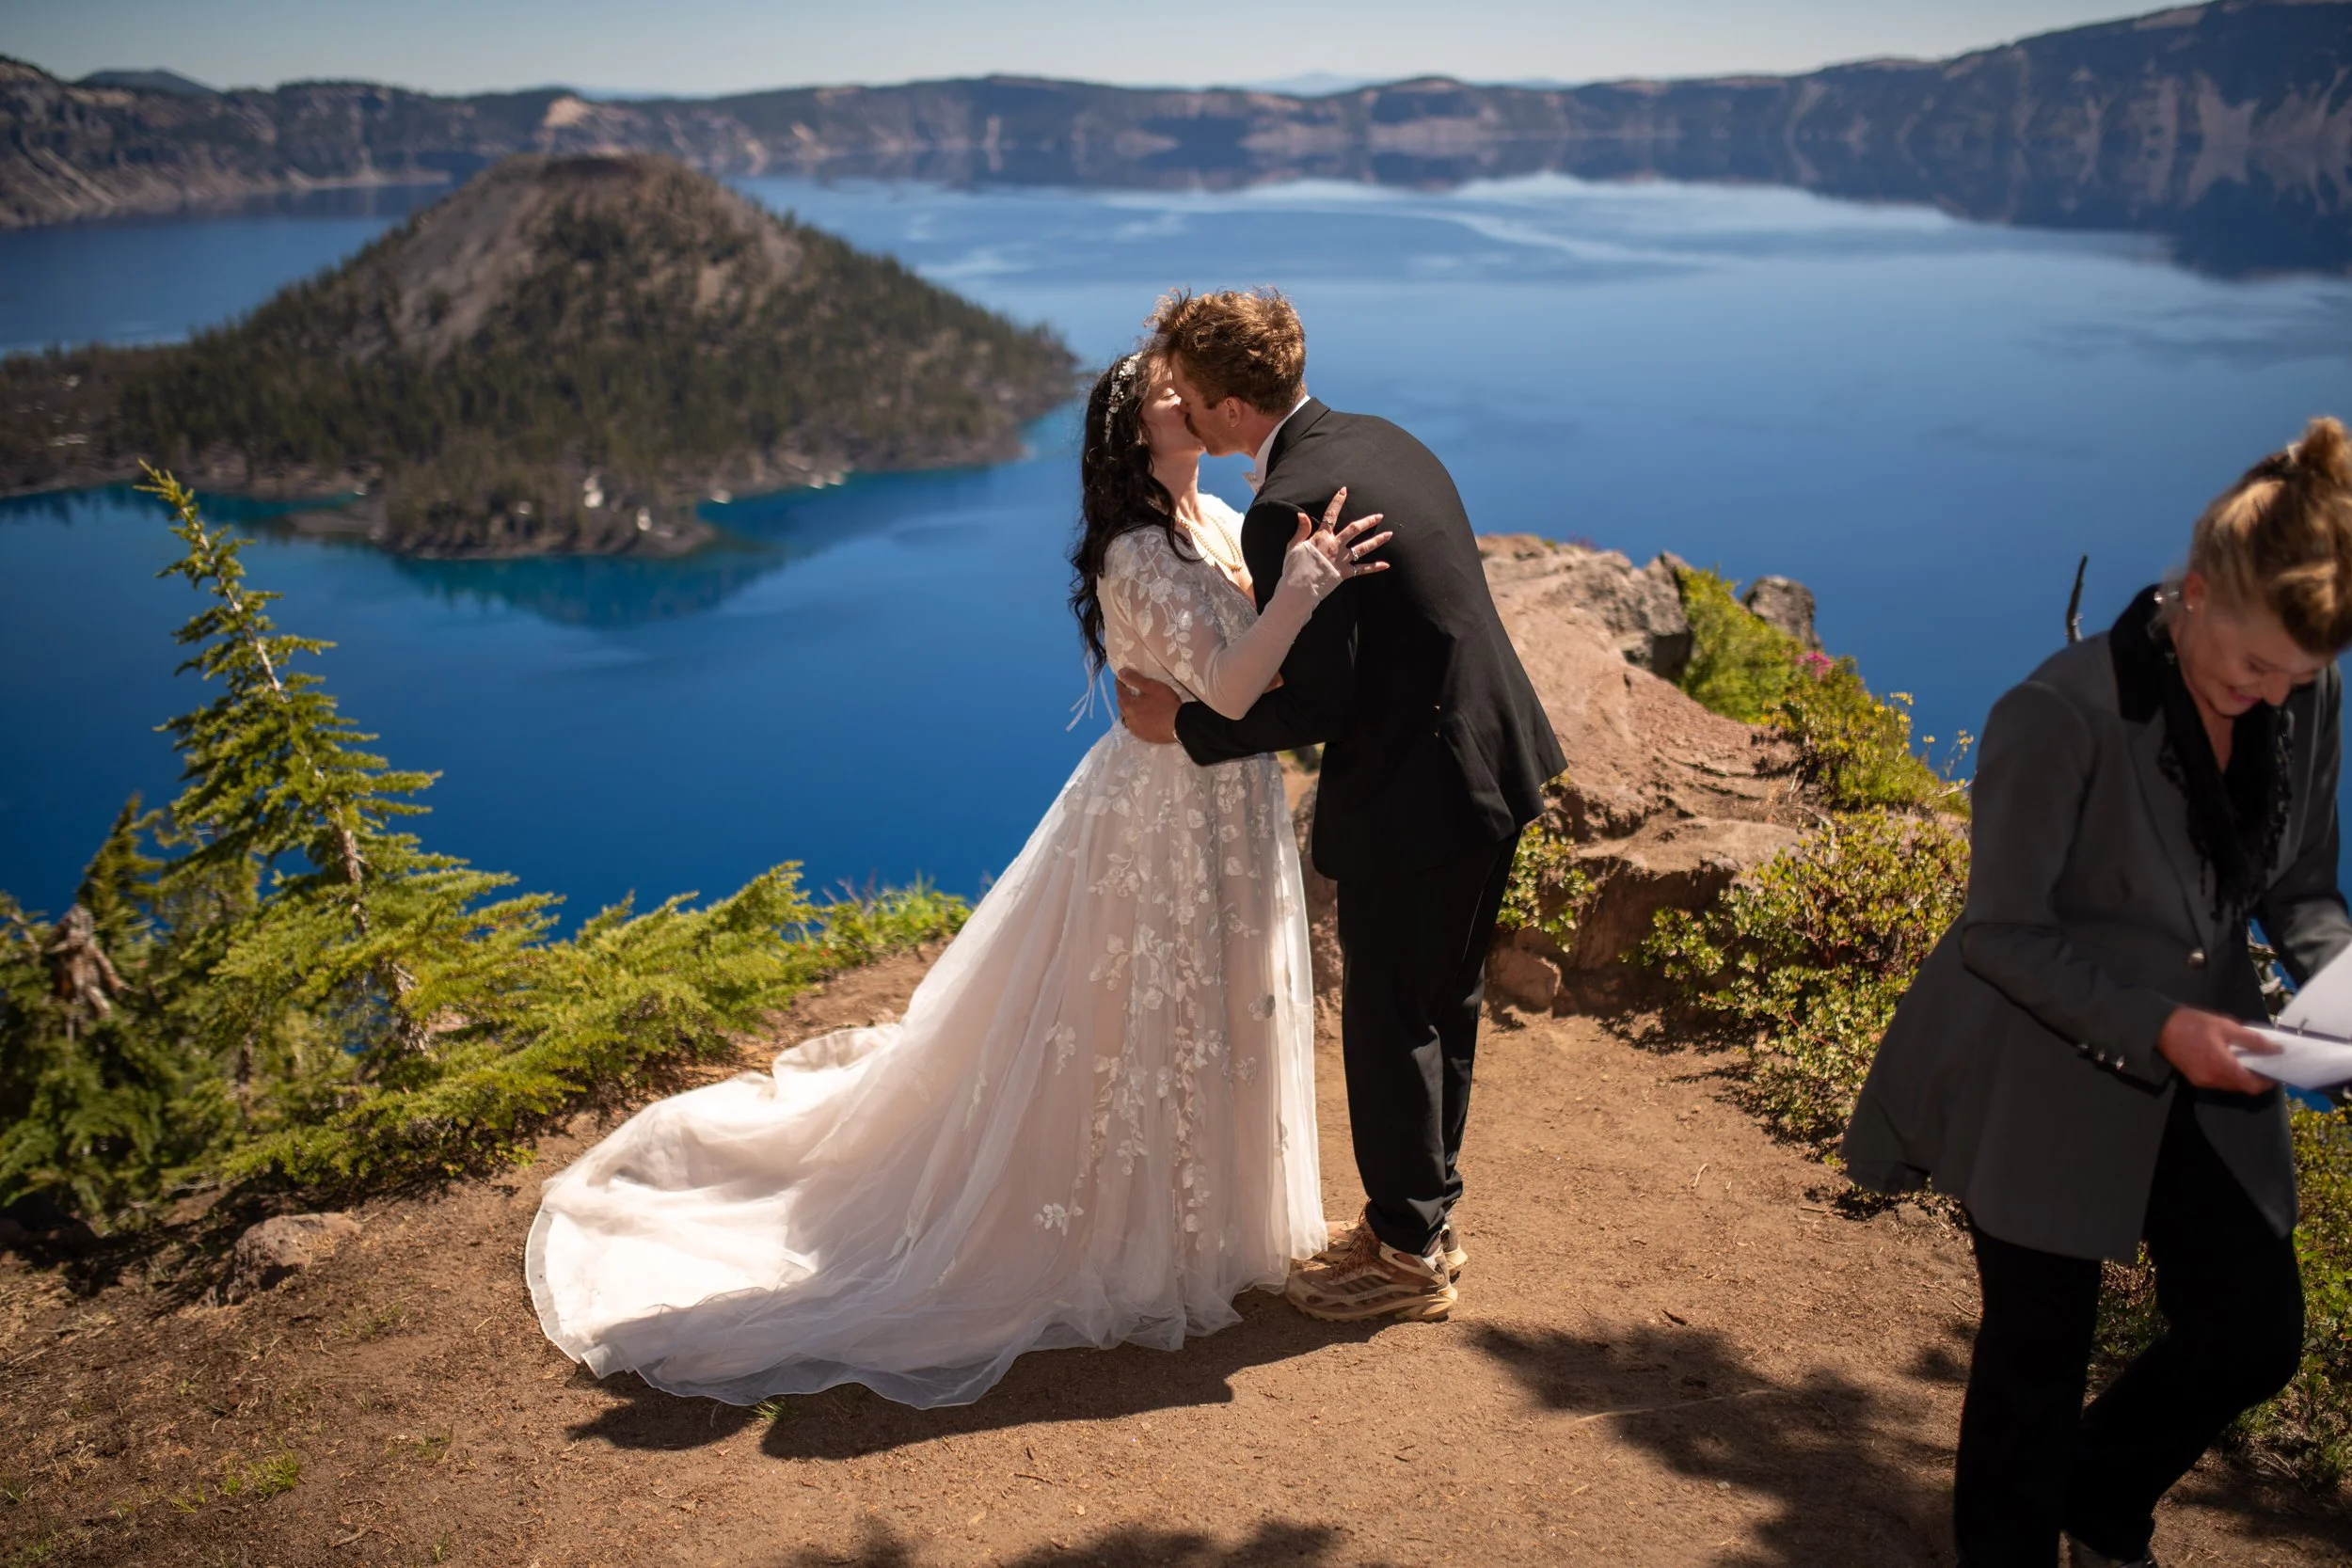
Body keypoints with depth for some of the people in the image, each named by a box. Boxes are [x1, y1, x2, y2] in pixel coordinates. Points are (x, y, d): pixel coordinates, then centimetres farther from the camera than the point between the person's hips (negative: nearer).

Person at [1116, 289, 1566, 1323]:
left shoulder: (1290, 509, -22)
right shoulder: (1377, 439, 7)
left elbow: (1320, 705, -21)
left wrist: (1184, 724, -9)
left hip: (1412, 796, -10)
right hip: (1497, 763, 10)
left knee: (1389, 1023, 7)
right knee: (1444, 1004, 21)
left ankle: (1408, 1255, 24)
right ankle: (1425, 1210, 38)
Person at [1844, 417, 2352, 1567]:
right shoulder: (2061, 715, -25)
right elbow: (2002, 934, -19)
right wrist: (2156, 1027, -27)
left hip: (2202, 1078, 6)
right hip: (2046, 1082, -6)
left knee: (2255, 1336, 13)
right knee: (2037, 1362, 8)